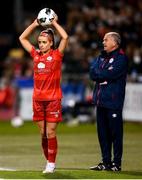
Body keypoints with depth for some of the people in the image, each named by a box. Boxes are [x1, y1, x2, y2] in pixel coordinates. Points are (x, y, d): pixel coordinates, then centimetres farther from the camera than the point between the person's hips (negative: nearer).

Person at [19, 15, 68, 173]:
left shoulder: (56, 55, -2)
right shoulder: (36, 54, 10)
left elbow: (65, 37, -14)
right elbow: (22, 38, 16)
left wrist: (54, 23, -3)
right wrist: (35, 24, 11)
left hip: (53, 99, -4)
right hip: (38, 99, 5)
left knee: (51, 133, -5)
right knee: (43, 133, 8)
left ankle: (51, 164, 1)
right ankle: (48, 162, 17)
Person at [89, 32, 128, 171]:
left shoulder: (121, 58, -4)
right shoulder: (101, 57, 18)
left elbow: (111, 74, -17)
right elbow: (92, 73, 6)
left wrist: (98, 74, -2)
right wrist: (105, 76, -9)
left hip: (113, 101, -7)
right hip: (100, 100, 7)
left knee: (115, 132, -3)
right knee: (103, 132, 9)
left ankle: (117, 163, 1)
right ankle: (106, 162, 15)